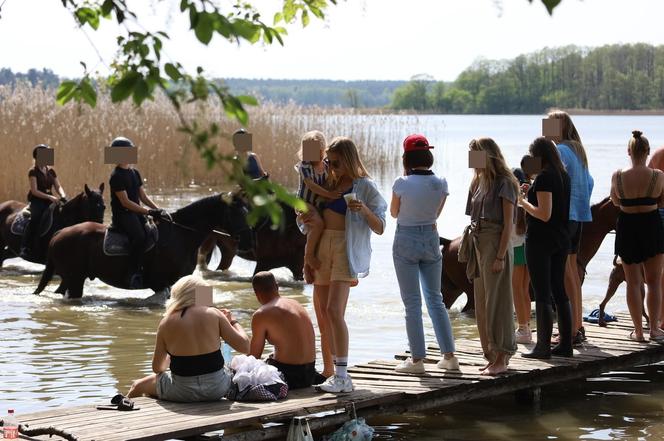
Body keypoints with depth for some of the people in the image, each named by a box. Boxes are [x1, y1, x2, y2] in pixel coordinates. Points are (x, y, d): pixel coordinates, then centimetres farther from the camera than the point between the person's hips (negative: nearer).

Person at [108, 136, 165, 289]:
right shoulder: (117, 176, -11)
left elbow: (143, 196, 15)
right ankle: (134, 274, -27)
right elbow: (125, 202, -17)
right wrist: (148, 212, -21)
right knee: (139, 236, -32)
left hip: (136, 213, 8)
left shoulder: (134, 173, 15)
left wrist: (157, 209, -2)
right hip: (122, 215, -8)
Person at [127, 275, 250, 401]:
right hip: (216, 389, 1)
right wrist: (232, 321, 13)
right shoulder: (213, 314, -5)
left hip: (182, 392, -1)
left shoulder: (166, 323, -3)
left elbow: (157, 368, 6)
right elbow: (244, 347, -4)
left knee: (138, 386, 26)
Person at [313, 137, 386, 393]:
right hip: (323, 247, 7)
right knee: (321, 311, 6)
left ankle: (342, 377, -20)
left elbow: (379, 228, -5)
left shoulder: (364, 186, -3)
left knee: (334, 310, -19)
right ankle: (331, 371, 13)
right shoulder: (331, 184, 16)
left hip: (346, 249, -7)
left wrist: (364, 210, -24)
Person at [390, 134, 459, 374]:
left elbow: (394, 212, 0)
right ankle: (449, 355, 15)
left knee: (412, 302, 2)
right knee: (435, 299, 15)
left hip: (406, 240, -4)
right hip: (431, 238, 4)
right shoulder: (441, 184, -5)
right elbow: (437, 213, 8)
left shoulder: (402, 183, -16)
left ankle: (417, 359, 2)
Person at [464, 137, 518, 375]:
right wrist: (471, 251, 9)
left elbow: (508, 223, -12)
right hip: (479, 245, 8)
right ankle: (492, 355, 17)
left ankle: (501, 358, -3)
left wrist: (500, 257, -18)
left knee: (497, 301, -6)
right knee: (482, 303, 10)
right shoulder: (479, 182, 14)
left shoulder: (504, 183, -9)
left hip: (496, 245, -8)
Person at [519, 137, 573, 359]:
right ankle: (565, 344, 16)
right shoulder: (563, 175, 10)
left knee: (542, 294, -4)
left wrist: (523, 202, -8)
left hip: (541, 240, -8)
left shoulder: (544, 177, -16)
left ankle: (544, 346, -3)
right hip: (561, 240, 8)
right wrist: (531, 193, 16)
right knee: (559, 292, 12)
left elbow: (544, 214, -21)